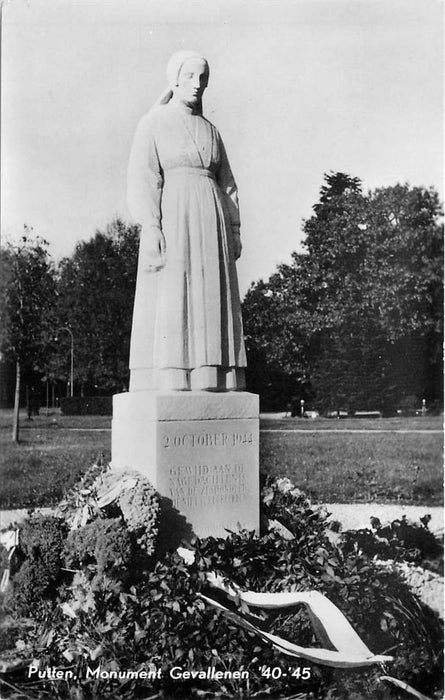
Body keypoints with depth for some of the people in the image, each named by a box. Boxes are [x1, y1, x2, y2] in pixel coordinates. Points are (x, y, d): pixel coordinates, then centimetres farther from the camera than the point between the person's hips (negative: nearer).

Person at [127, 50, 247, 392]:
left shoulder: (211, 131, 20)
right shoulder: (153, 123, 4)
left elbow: (227, 184, 18)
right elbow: (142, 179, -6)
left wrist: (234, 229, 8)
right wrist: (150, 228, -18)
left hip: (211, 223, 6)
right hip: (172, 219, -5)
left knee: (210, 301, 0)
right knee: (169, 302, -11)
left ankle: (210, 382, 2)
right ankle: (166, 387, -9)